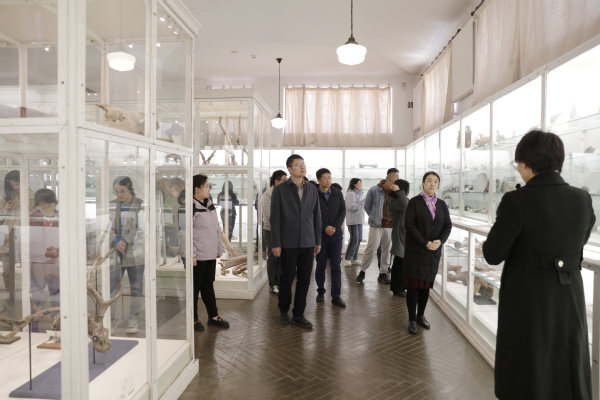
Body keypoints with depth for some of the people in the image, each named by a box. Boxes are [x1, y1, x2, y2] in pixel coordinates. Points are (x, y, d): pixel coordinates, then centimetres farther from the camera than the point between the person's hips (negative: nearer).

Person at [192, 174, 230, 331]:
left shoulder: (210, 204, 12)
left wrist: (219, 249, 16)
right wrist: (192, 254, -19)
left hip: (210, 254, 8)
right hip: (198, 256, -8)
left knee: (208, 286, 17)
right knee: (195, 287, 5)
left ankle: (213, 316, 27)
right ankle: (193, 319, 20)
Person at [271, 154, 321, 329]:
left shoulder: (312, 189, 7)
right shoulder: (280, 190, -4)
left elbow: (316, 216, 10)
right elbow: (275, 218, -6)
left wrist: (318, 240, 9)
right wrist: (275, 244, -9)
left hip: (308, 243, 4)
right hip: (288, 243, -3)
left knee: (304, 279, 7)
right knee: (287, 278, 9)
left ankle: (298, 315, 21)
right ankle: (283, 310, 30)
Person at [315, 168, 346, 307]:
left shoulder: (337, 193, 5)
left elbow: (343, 211, 1)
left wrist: (335, 227, -12)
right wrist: (325, 228, -16)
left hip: (336, 234, 2)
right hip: (320, 235, -2)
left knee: (336, 266, 0)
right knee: (321, 265, 8)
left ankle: (336, 296, 6)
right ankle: (321, 291, 25)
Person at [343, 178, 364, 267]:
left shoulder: (358, 193, 17)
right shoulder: (350, 193, -12)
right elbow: (351, 206, -21)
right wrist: (363, 202, -19)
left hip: (359, 219, 9)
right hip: (352, 220, -9)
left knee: (359, 239, 9)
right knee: (354, 239, -9)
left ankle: (354, 258, 18)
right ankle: (347, 259, 0)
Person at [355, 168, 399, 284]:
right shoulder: (374, 190, -6)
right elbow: (367, 206, 6)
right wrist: (375, 217, 7)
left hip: (390, 226, 3)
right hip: (376, 226, -3)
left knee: (387, 250, 8)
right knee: (371, 249, -4)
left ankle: (383, 274, 20)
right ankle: (362, 271, 11)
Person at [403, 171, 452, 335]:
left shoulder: (441, 204, 9)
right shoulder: (414, 202, -4)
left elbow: (448, 225, 7)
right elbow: (409, 224, -11)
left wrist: (440, 240, -11)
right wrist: (425, 243, -17)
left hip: (434, 252, 4)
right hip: (416, 251, -4)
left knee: (426, 284, 11)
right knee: (414, 285, 0)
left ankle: (421, 315, 26)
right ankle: (412, 320, 12)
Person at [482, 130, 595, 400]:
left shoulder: (517, 201, -20)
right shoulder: (583, 199, -2)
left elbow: (493, 255, -15)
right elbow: (580, 240, 15)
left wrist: (501, 225, 2)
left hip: (528, 300, -5)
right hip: (570, 298, 5)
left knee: (528, 377, 13)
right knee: (569, 374, 22)